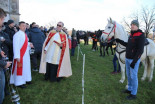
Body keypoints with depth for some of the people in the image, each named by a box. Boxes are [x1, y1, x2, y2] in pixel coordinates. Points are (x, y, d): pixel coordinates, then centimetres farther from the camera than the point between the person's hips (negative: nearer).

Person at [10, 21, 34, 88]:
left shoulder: (24, 34, 10)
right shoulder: (17, 35, -16)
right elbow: (16, 46, -22)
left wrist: (29, 45, 1)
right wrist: (17, 57, -25)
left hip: (26, 54, 9)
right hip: (20, 55, -9)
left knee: (26, 67, 17)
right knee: (19, 68, 1)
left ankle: (26, 79, 32)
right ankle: (19, 82, 14)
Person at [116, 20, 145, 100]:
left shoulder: (141, 35, -17)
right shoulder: (131, 35, 9)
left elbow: (140, 50, -21)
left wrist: (134, 61, -23)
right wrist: (120, 41, 13)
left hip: (134, 60, -8)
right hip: (127, 59, 8)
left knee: (133, 76, 2)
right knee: (129, 75, 18)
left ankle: (133, 94, 16)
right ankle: (130, 89, 36)